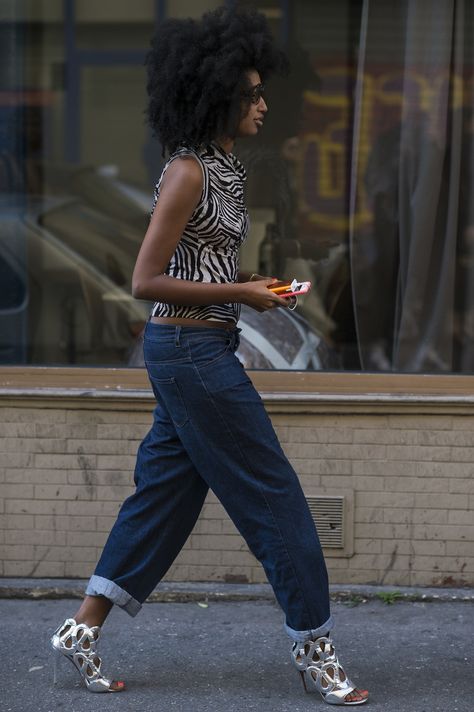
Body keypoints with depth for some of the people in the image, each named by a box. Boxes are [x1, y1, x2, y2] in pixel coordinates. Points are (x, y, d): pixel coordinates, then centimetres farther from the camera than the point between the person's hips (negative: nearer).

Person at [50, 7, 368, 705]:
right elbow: (146, 280, -19)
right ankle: (314, 650, 7)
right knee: (273, 495, -3)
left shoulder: (223, 168, 12)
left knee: (166, 490, 13)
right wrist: (239, 294, -16)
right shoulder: (189, 173, -17)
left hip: (194, 351, 10)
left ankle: (83, 629, 19)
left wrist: (249, 283, 9)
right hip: (193, 352, -10)